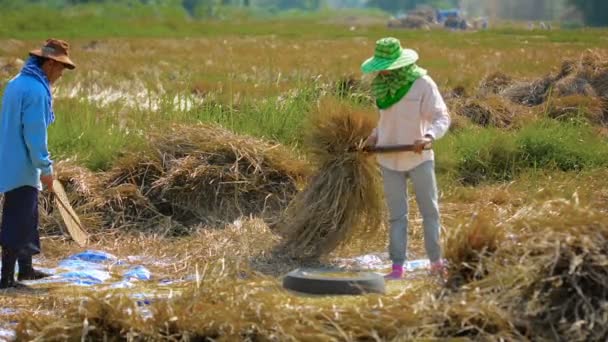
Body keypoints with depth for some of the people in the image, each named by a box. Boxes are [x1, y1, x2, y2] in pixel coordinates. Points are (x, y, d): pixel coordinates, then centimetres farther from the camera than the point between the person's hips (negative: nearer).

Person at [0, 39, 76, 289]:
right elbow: (34, 133, -22)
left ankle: (25, 268, 31)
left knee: (27, 219, 20)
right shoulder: (36, 90, -19)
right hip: (22, 168, -10)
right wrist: (46, 168, -16)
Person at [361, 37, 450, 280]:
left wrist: (429, 136, -34)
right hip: (390, 160, 4)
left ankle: (436, 262, 16)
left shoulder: (423, 84, -12)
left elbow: (442, 117, -16)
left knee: (430, 210, 7)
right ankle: (398, 266, 7)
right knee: (396, 215, 5)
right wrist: (375, 135, 1)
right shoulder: (382, 85, 3)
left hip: (419, 158, -4)